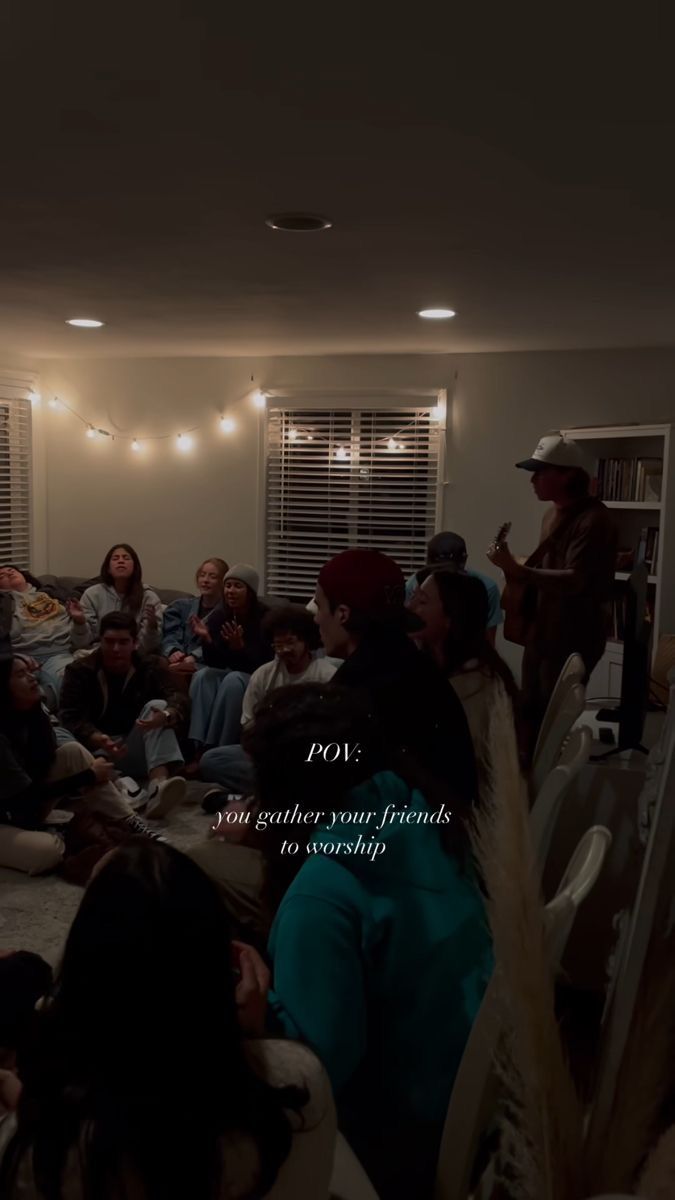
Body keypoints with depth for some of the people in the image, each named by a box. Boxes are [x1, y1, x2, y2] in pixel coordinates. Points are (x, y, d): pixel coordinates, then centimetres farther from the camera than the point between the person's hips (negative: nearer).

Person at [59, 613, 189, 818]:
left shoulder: (150, 668, 3)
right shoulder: (79, 672, 0)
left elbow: (178, 700, -14)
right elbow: (71, 718, -13)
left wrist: (166, 716, -41)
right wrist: (99, 740, -35)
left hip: (137, 754, 1)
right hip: (97, 751, -1)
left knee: (157, 705, -23)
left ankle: (158, 785, -44)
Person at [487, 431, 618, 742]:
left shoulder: (593, 520, -19)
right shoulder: (553, 514, 11)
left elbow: (575, 580, -28)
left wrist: (517, 570, -34)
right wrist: (517, 569, 4)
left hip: (573, 638, -9)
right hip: (542, 631, 9)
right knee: (532, 711, 17)